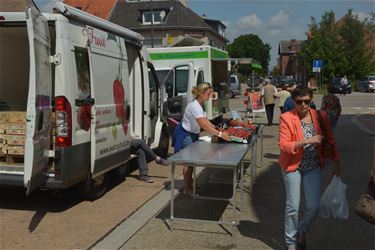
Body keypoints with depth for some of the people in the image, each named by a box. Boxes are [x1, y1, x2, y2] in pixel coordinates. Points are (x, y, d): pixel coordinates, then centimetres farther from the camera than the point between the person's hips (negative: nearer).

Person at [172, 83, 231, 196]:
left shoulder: (199, 104, 1)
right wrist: (220, 134, -35)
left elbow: (206, 120, 5)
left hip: (192, 134, 9)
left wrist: (217, 129, -7)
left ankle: (189, 181, 33)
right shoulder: (195, 106, -30)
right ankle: (187, 189, 8)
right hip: (185, 135, -9)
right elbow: (204, 125, -36)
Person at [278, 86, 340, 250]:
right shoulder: (287, 118, -14)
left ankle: (302, 232, 36)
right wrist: (307, 141, -27)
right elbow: (283, 145, -18)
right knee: (293, 207, 5)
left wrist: (336, 164, 6)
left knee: (314, 206, 4)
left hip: (313, 167, 3)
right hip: (293, 167, -3)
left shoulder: (321, 116, -3)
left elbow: (330, 141, 6)